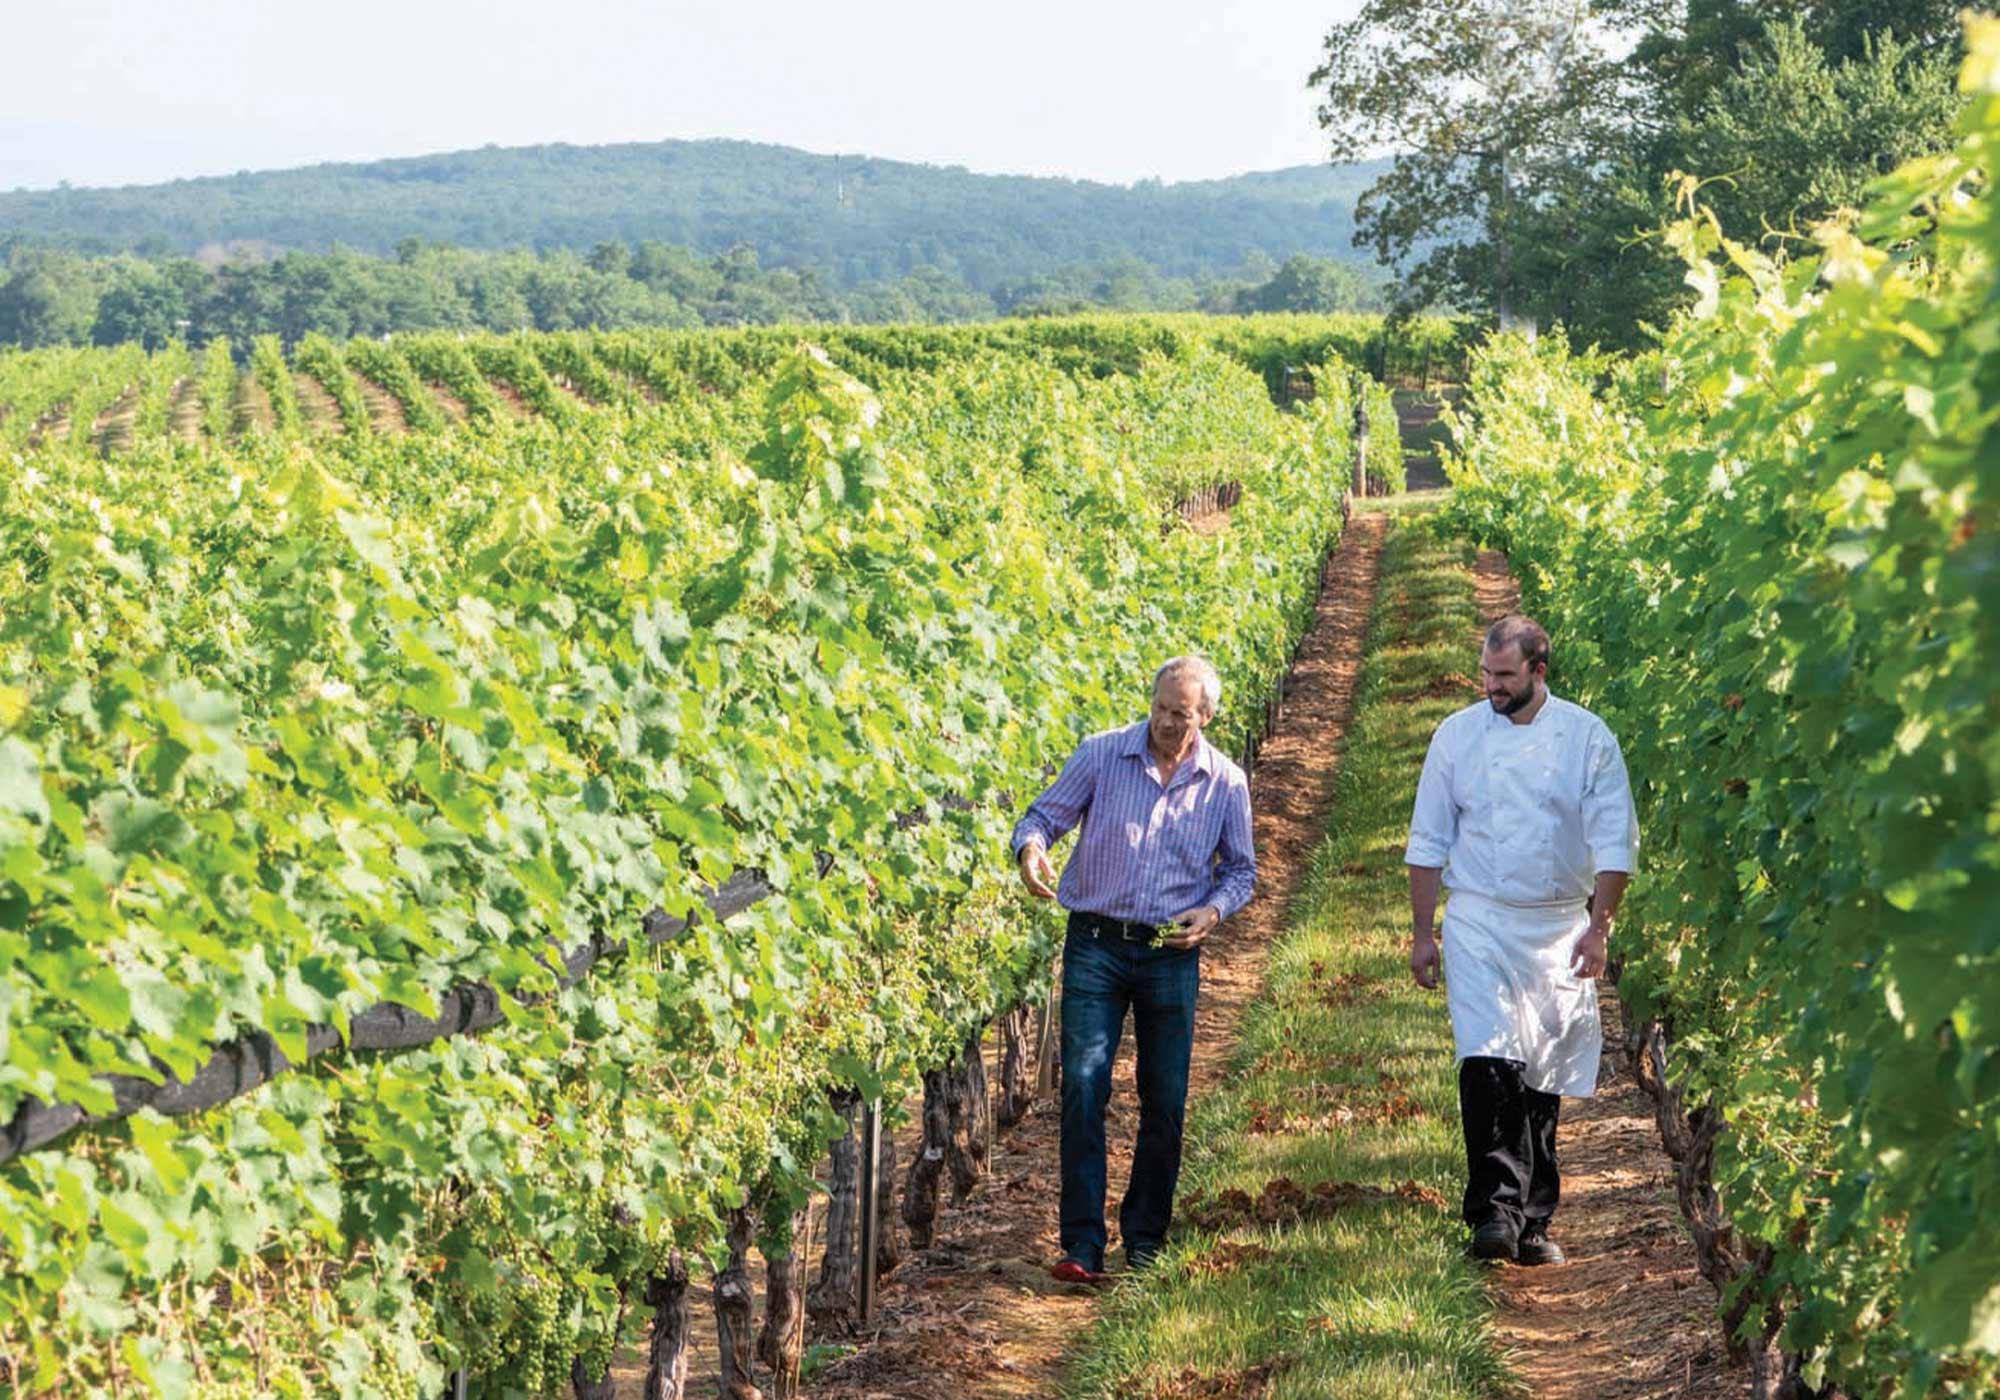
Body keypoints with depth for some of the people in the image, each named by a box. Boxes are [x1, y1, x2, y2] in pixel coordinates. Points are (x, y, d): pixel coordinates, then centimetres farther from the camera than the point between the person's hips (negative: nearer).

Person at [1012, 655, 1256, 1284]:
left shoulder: (1226, 783, 3)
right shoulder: (1100, 755, -3)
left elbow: (1241, 870, 13)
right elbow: (1045, 814, 3)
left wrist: (1213, 910, -7)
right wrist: (1031, 848, -21)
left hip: (1172, 955, 2)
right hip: (1097, 944, -2)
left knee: (1165, 1102, 6)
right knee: (1083, 1086, -11)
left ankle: (1145, 1240, 22)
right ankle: (1082, 1245, -8)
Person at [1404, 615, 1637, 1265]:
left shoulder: (1586, 737, 0)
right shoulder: (1458, 734, 2)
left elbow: (1615, 840, 0)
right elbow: (1428, 841, 8)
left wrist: (1598, 927, -8)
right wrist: (1422, 933, 5)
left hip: (1560, 926, 1)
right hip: (1480, 920, -1)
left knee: (1543, 1078, 5)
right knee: (1488, 1062, -18)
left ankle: (1532, 1222, 15)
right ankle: (1495, 1211, -22)